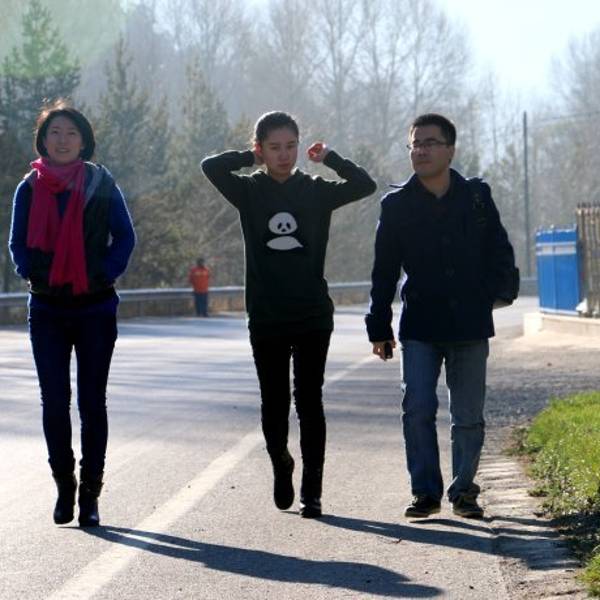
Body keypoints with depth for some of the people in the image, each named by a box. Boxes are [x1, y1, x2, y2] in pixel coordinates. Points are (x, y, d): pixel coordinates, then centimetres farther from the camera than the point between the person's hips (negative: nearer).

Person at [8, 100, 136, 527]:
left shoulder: (102, 184, 2)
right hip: (47, 308, 1)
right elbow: (18, 243, 9)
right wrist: (34, 274, -7)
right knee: (54, 401, 1)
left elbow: (125, 237, 3)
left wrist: (105, 275, -10)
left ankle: (90, 493, 6)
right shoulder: (30, 188, 6)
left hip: (95, 307, -1)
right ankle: (64, 488, 11)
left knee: (92, 401, 1)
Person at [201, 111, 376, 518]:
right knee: (274, 403, 7)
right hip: (266, 317, 0)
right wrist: (251, 159, -3)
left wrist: (329, 159, -2)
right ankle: (281, 466, 33)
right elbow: (211, 166, -13)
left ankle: (312, 489, 4)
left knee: (309, 401, -1)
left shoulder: (316, 191, 5)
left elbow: (365, 185, -6)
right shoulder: (250, 192, 3)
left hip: (312, 316, 0)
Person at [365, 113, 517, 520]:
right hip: (419, 326, 0)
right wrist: (379, 326, 4)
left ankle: (463, 490, 17)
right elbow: (384, 271, 6)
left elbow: (501, 256, 11)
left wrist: (486, 297, -1)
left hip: (470, 326, 0)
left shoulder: (476, 196, 3)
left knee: (469, 416, 4)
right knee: (418, 409, -9)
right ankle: (426, 491, 0)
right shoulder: (397, 204, 2)